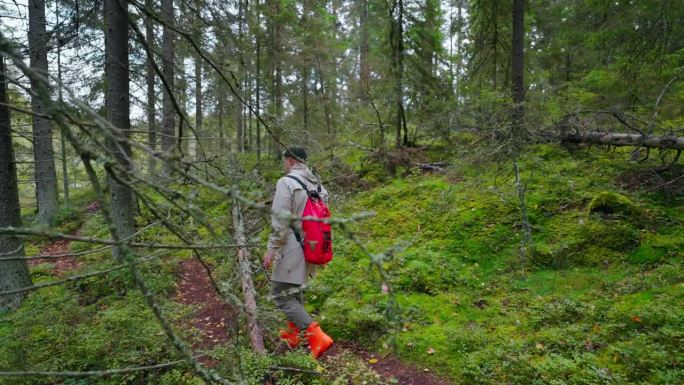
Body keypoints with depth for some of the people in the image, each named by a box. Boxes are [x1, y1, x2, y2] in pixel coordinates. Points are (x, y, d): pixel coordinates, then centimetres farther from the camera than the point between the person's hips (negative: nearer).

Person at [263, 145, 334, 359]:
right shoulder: (317, 183, 10)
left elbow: (280, 221, -19)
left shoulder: (286, 183, -13)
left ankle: (317, 337, -10)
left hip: (293, 248, -8)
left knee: (281, 295, -2)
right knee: (294, 290, 23)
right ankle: (294, 334, 34)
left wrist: (272, 248, -12)